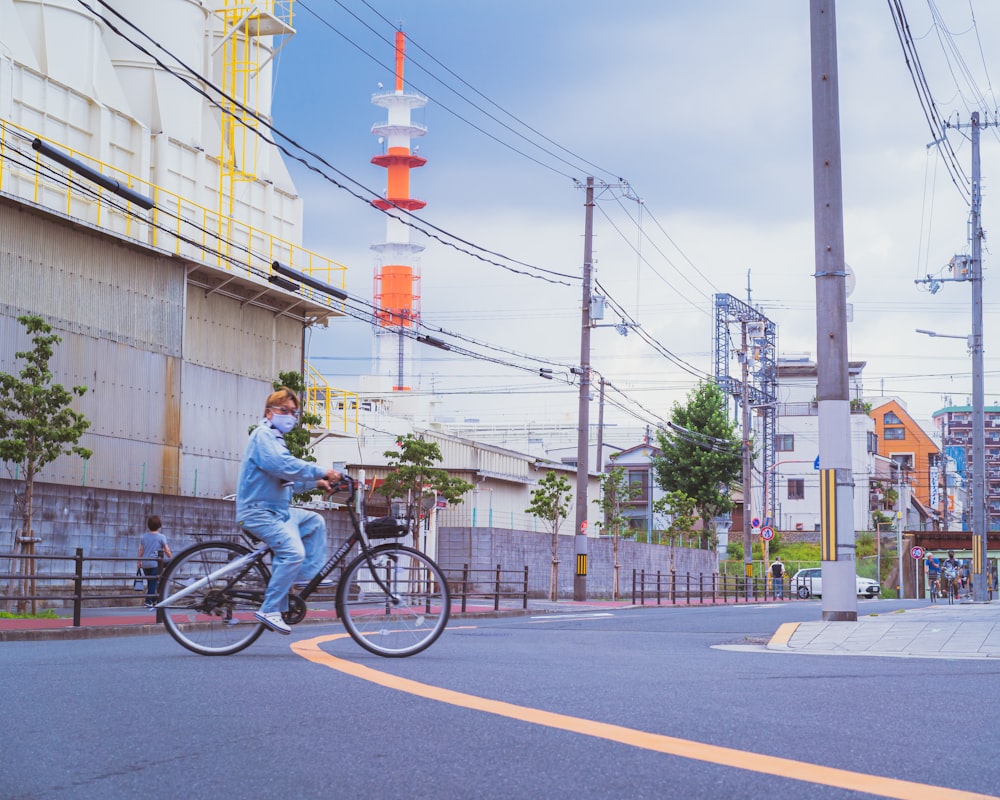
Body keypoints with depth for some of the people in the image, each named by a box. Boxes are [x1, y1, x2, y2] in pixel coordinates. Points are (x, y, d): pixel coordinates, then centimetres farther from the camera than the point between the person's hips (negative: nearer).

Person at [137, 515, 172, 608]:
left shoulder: (144, 536, 6)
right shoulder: (161, 537, -6)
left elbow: (141, 550, 7)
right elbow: (167, 551, -4)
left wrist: (139, 562, 17)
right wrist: (171, 559, 11)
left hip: (145, 563, 5)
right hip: (155, 563, -5)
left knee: (150, 582, 15)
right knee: (153, 582, -2)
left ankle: (153, 601, 21)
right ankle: (148, 601, -9)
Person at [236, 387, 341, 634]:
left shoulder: (276, 438, 24)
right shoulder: (263, 435, -10)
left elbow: (286, 481, 26)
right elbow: (283, 466, -27)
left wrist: (315, 483, 12)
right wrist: (320, 472, -27)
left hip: (277, 510, 11)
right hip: (258, 511, -11)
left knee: (315, 522, 18)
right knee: (293, 551, -26)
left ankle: (307, 576, 12)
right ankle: (269, 610, -23)